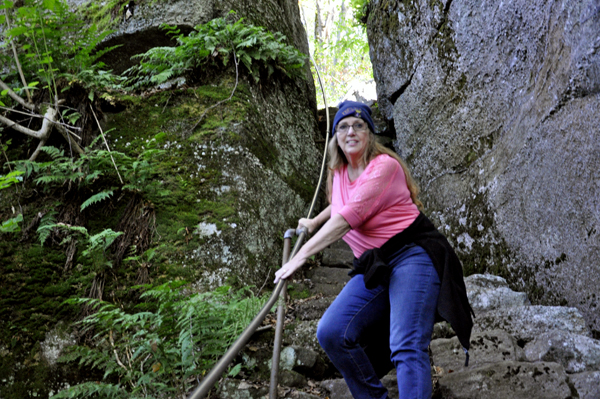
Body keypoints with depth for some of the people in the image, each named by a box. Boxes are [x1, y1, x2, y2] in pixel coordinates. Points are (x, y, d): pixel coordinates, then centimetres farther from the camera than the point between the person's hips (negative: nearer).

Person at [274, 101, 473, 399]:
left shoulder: (384, 166, -10)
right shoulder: (339, 173, 14)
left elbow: (349, 217, -20)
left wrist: (301, 256, -21)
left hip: (413, 255, -7)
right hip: (373, 268, 7)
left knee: (406, 347, -24)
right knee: (331, 334, -12)